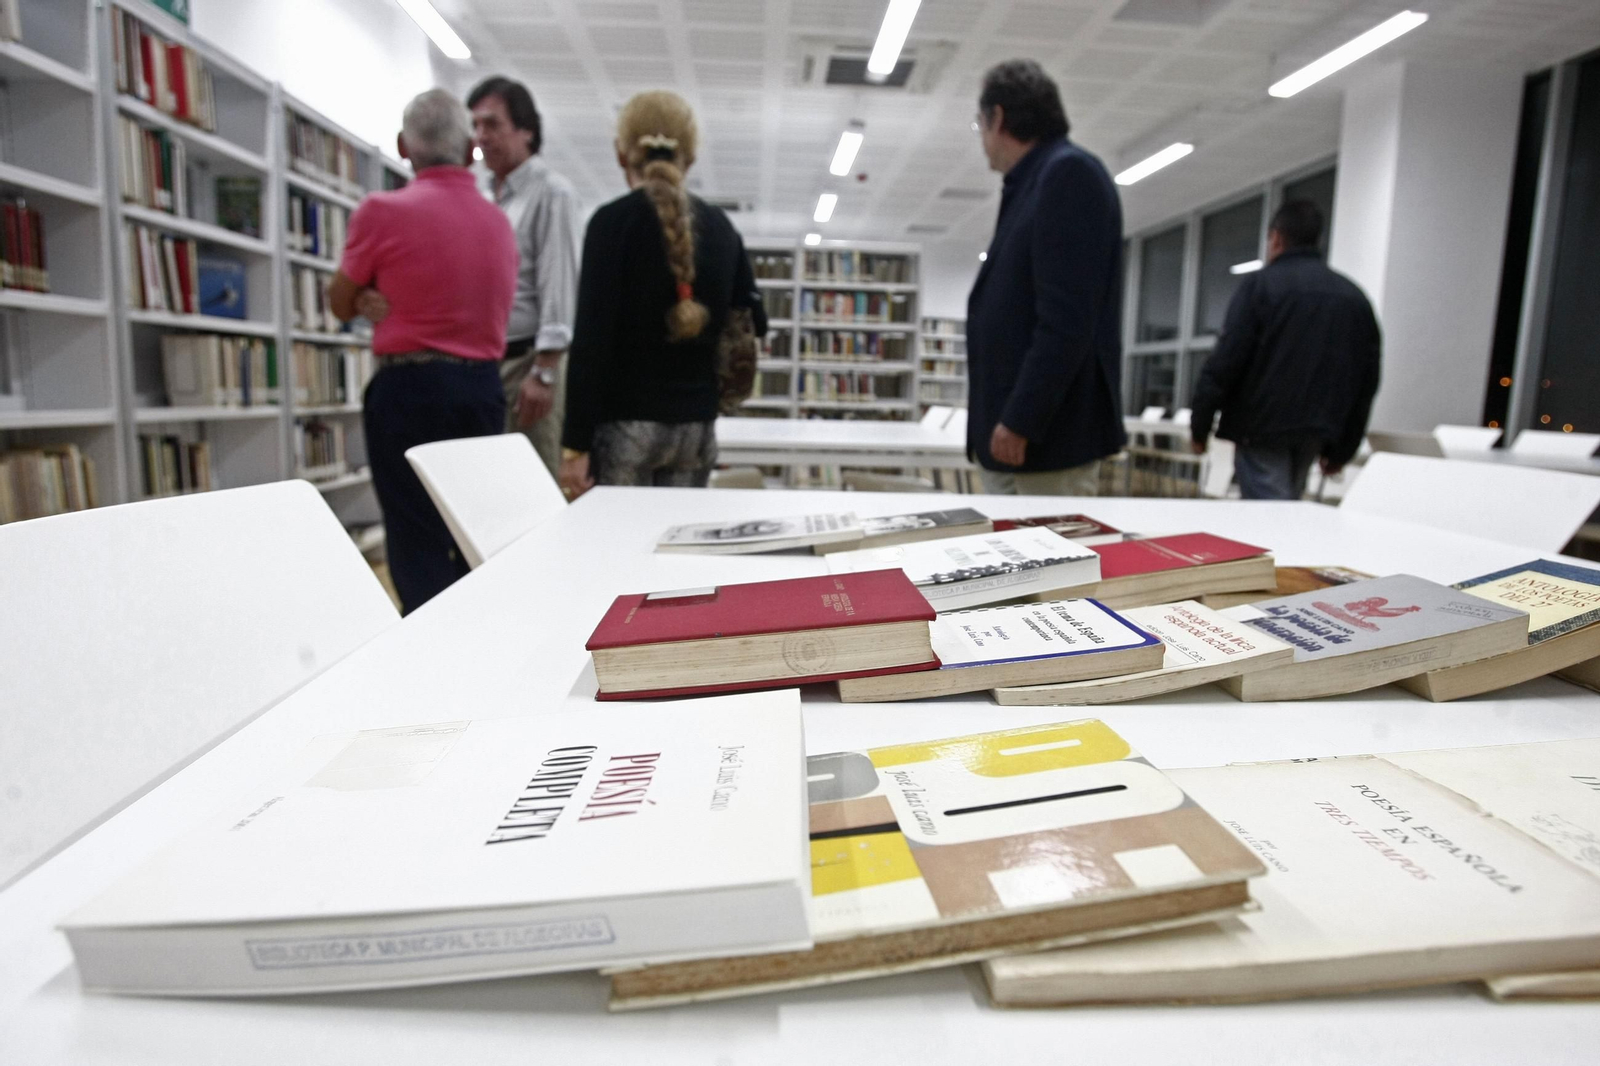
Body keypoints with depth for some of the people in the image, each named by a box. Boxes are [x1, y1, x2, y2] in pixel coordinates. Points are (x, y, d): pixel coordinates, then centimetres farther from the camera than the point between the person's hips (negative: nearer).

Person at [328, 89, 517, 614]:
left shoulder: (382, 211, -7)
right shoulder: (499, 221, 8)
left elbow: (341, 304, 4)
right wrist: (396, 305, 7)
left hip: (409, 388, -5)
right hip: (483, 387, 5)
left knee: (417, 540, 1)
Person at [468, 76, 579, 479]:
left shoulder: (551, 192, -5)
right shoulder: (491, 199, 20)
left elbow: (559, 287, -13)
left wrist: (543, 371, -18)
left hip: (530, 358, -8)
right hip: (489, 362, 8)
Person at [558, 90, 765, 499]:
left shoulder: (614, 221, -7)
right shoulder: (720, 227, 8)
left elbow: (591, 338, -14)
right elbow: (754, 322, 16)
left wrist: (576, 442, -13)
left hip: (625, 421, -5)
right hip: (697, 424, 5)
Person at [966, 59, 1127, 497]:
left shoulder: (1070, 172, -9)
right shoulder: (1032, 184, 20)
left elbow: (1067, 319, -20)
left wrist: (1021, 419, -22)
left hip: (1050, 431, -9)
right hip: (1006, 429, 9)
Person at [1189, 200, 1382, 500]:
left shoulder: (1261, 284, -4)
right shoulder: (1355, 297, 14)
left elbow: (1224, 362, -12)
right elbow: (1367, 380, 15)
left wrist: (1199, 424, -3)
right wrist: (1343, 448, 20)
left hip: (1262, 428, -6)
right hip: (1316, 433, 6)